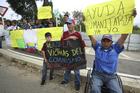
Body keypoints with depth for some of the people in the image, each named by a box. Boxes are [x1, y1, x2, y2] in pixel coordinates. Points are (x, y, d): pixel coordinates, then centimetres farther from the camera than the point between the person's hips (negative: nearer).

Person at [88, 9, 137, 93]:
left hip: (111, 77, 1)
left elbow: (124, 36, -8)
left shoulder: (115, 49, 0)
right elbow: (91, 36, -1)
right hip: (97, 75, 0)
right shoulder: (98, 47, 3)